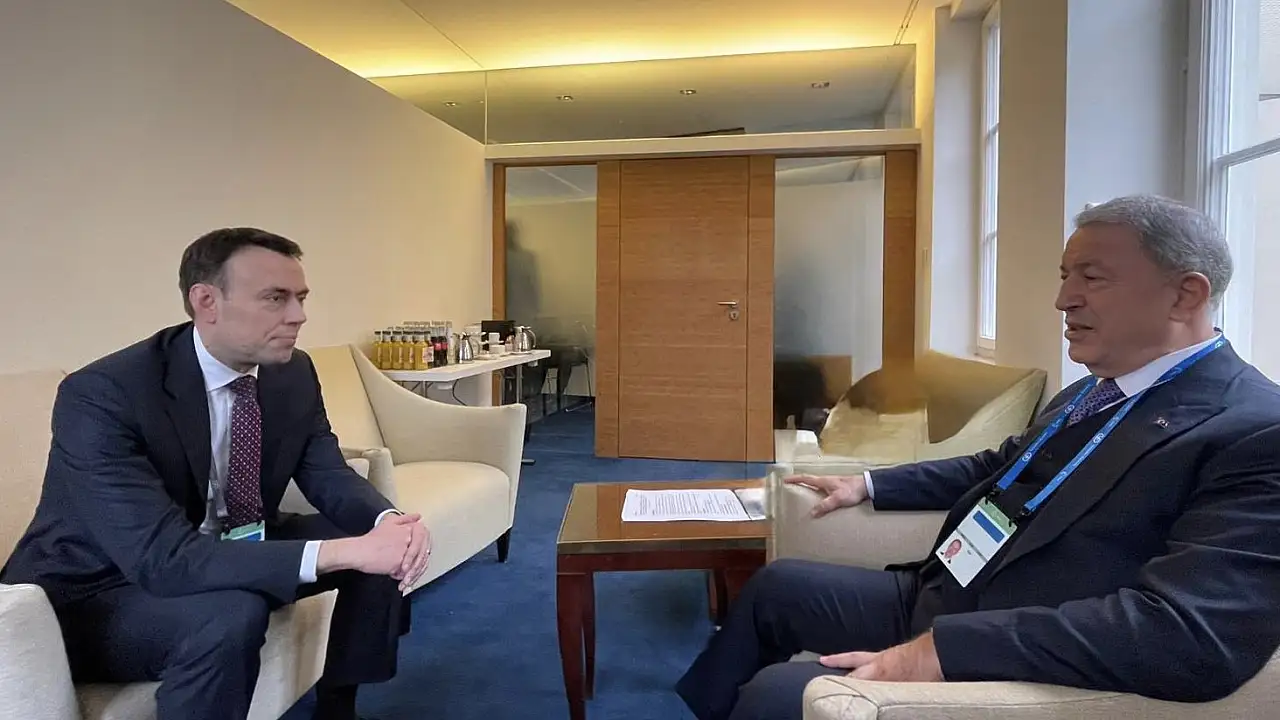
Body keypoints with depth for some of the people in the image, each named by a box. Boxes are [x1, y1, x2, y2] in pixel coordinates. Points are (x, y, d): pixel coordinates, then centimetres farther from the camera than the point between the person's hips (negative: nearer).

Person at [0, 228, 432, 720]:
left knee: (379, 534, -5)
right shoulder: (102, 395, -28)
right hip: (96, 594, -7)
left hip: (223, 552, 7)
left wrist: (390, 521, -28)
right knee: (231, 614, -36)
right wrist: (344, 552, -42)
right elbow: (163, 557, -36)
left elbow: (329, 475, -4)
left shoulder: (293, 373, -8)